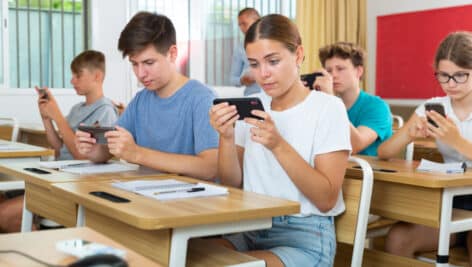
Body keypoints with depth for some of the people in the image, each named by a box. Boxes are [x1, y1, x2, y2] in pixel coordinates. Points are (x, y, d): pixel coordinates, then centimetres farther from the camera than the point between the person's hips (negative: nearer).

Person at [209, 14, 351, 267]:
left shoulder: (328, 107, -6)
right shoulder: (252, 106, 9)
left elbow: (326, 200, -13)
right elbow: (232, 185, 6)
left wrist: (278, 145, -23)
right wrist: (226, 137, -11)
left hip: (305, 236, -4)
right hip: (251, 228, 5)